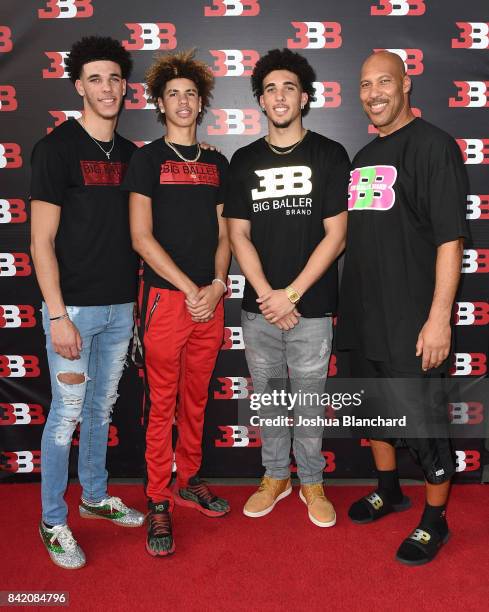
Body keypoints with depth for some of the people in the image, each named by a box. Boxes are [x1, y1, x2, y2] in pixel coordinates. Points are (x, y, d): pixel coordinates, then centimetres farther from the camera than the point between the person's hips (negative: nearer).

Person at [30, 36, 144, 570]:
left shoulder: (130, 154, 11)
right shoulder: (57, 148, -7)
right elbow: (42, 241, -11)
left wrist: (136, 296, 10)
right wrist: (57, 316, -16)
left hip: (120, 306, 6)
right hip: (74, 306, -6)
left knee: (102, 408, 17)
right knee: (67, 414, 2)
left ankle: (95, 497, 35)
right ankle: (53, 522, 20)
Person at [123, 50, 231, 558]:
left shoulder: (216, 163, 14)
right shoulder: (147, 159, 0)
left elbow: (222, 234, 14)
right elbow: (142, 238, -7)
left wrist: (218, 284, -3)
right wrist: (191, 290, -11)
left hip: (209, 299, 5)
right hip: (165, 297, -4)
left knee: (196, 399, 13)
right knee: (162, 405, 1)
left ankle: (189, 481, 30)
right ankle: (158, 502, 14)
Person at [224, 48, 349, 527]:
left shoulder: (329, 155, -1)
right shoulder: (244, 160, 7)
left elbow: (335, 235, -6)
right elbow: (238, 235, 3)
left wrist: (291, 294, -12)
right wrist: (267, 295, -9)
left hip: (311, 308, -2)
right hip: (258, 307, 3)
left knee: (309, 401, 9)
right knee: (266, 397, 14)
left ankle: (311, 482, 29)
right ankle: (275, 476, 33)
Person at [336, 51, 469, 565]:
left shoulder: (433, 146, -8)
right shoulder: (363, 157, 14)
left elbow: (450, 240, -14)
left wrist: (439, 318, -19)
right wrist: (346, 306, 15)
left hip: (411, 324, -7)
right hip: (362, 318, 8)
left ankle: (434, 520, 25)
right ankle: (388, 490, 41)